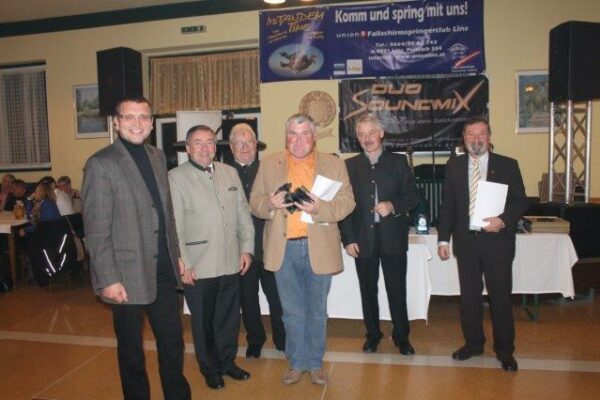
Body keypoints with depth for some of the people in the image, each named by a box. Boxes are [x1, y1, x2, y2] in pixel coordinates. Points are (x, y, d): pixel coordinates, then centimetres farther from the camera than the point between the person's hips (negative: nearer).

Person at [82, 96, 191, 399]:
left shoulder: (157, 157, 8)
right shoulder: (101, 164, -11)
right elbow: (96, 230, -13)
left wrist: (175, 254, 10)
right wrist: (108, 279, -15)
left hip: (163, 271, 6)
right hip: (128, 275, -5)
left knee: (172, 340, 16)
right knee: (131, 347, 13)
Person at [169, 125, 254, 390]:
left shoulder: (230, 173, 8)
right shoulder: (176, 178, -5)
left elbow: (243, 214, 10)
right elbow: (174, 226, -8)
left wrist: (246, 248, 4)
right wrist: (183, 265, -11)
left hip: (230, 264, 4)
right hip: (198, 267, -4)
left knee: (229, 317, 16)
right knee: (203, 321, 12)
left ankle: (228, 361, 38)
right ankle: (210, 368, 33)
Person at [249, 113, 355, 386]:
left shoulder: (334, 164, 2)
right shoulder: (269, 164, 5)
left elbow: (347, 202, -4)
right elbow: (255, 202, 3)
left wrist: (321, 208, -22)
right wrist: (270, 204, -19)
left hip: (319, 248, -1)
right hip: (283, 248, 1)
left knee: (317, 311, 14)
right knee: (292, 312, 14)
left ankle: (315, 363, 32)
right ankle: (296, 363, 31)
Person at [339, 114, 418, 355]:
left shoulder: (398, 162, 5)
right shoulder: (349, 166, 5)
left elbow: (412, 196, 4)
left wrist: (393, 206, -17)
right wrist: (348, 238, -4)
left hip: (393, 237, -1)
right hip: (363, 239, 1)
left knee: (397, 290, 6)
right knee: (368, 290, 11)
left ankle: (401, 337, 24)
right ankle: (372, 335, 28)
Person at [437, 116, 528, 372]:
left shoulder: (508, 165, 1)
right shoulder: (453, 166, 6)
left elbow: (520, 201, 0)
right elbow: (447, 205, 6)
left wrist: (504, 220, -19)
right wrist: (443, 238, 2)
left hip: (497, 242, -2)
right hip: (466, 242, 2)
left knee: (501, 296, 6)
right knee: (469, 296, 12)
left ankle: (504, 350, 23)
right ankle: (473, 343, 29)